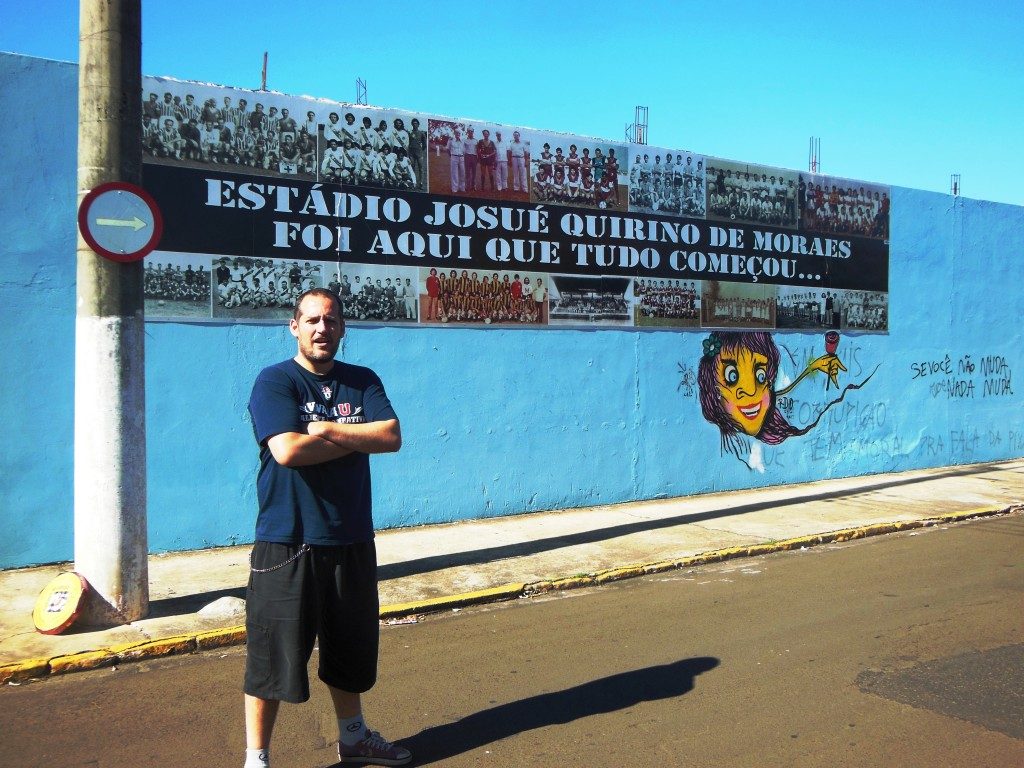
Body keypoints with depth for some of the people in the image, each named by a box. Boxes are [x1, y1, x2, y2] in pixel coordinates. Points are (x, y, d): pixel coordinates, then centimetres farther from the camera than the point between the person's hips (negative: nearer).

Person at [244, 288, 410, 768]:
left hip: (352, 540, 5)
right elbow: (287, 450, -21)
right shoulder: (275, 382, -6)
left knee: (352, 648, 20)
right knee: (274, 654, 1)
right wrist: (357, 439, -11)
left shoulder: (363, 382, 8)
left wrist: (328, 430, -15)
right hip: (288, 543, -5)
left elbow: (392, 436, -7)